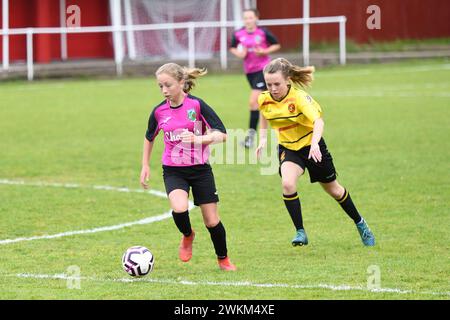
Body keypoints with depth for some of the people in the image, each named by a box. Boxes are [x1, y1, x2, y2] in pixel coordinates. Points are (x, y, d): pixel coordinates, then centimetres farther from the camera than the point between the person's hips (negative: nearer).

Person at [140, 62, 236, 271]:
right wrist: (145, 166, 16)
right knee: (179, 208, -27)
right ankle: (187, 236, 7)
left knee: (211, 221, 3)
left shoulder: (197, 105, -13)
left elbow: (222, 134, -16)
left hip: (200, 169, -1)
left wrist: (198, 139, -32)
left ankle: (223, 259, 28)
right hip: (173, 171, 1)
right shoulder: (159, 111, -2)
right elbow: (149, 138, 17)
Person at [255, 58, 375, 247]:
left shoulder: (299, 97, -28)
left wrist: (315, 144, -58)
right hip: (287, 148, 3)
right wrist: (263, 138, 4)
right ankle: (300, 232, -15)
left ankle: (359, 223, 38)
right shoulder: (264, 100, -13)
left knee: (333, 189, 13)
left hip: (311, 144, -3)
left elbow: (318, 121, -42)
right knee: (287, 183, -28)